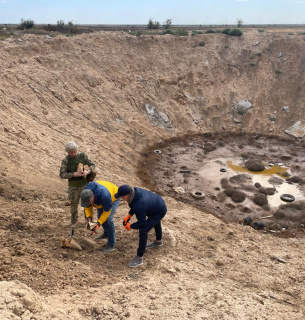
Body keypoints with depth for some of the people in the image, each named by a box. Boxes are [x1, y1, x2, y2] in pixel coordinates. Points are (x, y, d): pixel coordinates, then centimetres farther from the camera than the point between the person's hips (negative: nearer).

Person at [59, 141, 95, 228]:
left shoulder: (83, 155, -8)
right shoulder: (65, 160, -13)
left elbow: (92, 165, -1)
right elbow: (62, 174, -16)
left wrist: (88, 171, -21)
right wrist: (73, 174, -30)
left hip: (84, 184, 1)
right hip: (73, 187, -1)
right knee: (74, 204, 14)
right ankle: (74, 221, 37)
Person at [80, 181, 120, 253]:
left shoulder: (104, 196, -45)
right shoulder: (86, 195, -28)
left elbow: (106, 211, -31)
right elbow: (88, 207, -11)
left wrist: (98, 224, -36)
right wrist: (89, 218, -27)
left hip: (113, 197, -6)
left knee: (108, 219, -18)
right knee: (100, 217, 14)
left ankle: (111, 245, -9)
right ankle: (106, 234, 43)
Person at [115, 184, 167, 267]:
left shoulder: (138, 206, -41)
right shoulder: (135, 191, -20)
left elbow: (142, 223, -26)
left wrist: (131, 226, -11)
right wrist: (128, 215, -3)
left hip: (160, 212, -9)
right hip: (159, 203, 9)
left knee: (143, 231, -15)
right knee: (155, 222, 35)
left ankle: (139, 258, -1)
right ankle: (158, 242, 65)